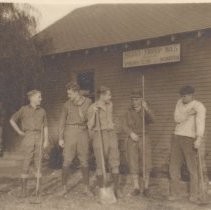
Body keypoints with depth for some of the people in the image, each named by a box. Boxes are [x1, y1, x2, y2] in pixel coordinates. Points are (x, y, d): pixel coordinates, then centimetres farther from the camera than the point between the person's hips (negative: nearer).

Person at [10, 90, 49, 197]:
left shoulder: (42, 111, 10)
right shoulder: (24, 109, 3)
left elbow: (45, 127, 10)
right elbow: (12, 120, 8)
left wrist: (46, 140, 1)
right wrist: (19, 132, 2)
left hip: (39, 137, 2)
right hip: (28, 137, -2)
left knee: (39, 162, 4)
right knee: (27, 161, -1)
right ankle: (24, 189, 6)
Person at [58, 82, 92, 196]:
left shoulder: (88, 102, 1)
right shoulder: (67, 104, 2)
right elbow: (62, 121, 5)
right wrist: (60, 138, 1)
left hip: (83, 133, 0)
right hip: (70, 133, 0)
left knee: (84, 161, 3)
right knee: (66, 161, -2)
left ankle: (86, 188, 14)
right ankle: (64, 188, 12)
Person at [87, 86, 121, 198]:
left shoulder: (110, 105, 9)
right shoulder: (92, 108, -7)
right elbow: (90, 126, -10)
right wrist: (94, 113, -22)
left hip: (111, 135, 5)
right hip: (99, 136, -5)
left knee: (114, 162, 3)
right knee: (100, 164, -1)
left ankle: (117, 189, 13)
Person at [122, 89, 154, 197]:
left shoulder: (146, 111, -1)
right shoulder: (128, 112, 8)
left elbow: (150, 120, -22)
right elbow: (125, 126, 1)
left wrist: (146, 108, -40)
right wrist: (131, 133, -20)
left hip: (144, 139, -2)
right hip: (132, 140, 2)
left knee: (145, 164, -2)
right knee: (133, 164, 0)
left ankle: (146, 187, 10)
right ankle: (136, 188, 8)